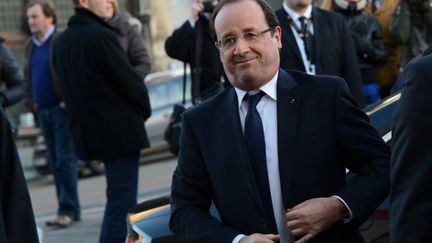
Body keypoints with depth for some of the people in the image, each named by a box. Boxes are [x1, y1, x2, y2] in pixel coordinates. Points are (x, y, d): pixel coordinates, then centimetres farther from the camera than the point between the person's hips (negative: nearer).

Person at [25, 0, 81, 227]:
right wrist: (33, 101, 15)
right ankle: (70, 210, 12)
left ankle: (68, 210, -5)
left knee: (66, 160, -7)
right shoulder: (30, 45, 14)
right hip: (43, 110, 8)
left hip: (62, 108, -8)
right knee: (56, 163, 8)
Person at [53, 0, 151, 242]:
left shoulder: (62, 41, 9)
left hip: (89, 130, 9)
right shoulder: (101, 36, -18)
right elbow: (130, 80, -14)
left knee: (120, 199, 21)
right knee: (121, 203, -4)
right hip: (120, 130, -9)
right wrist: (144, 110, 3)